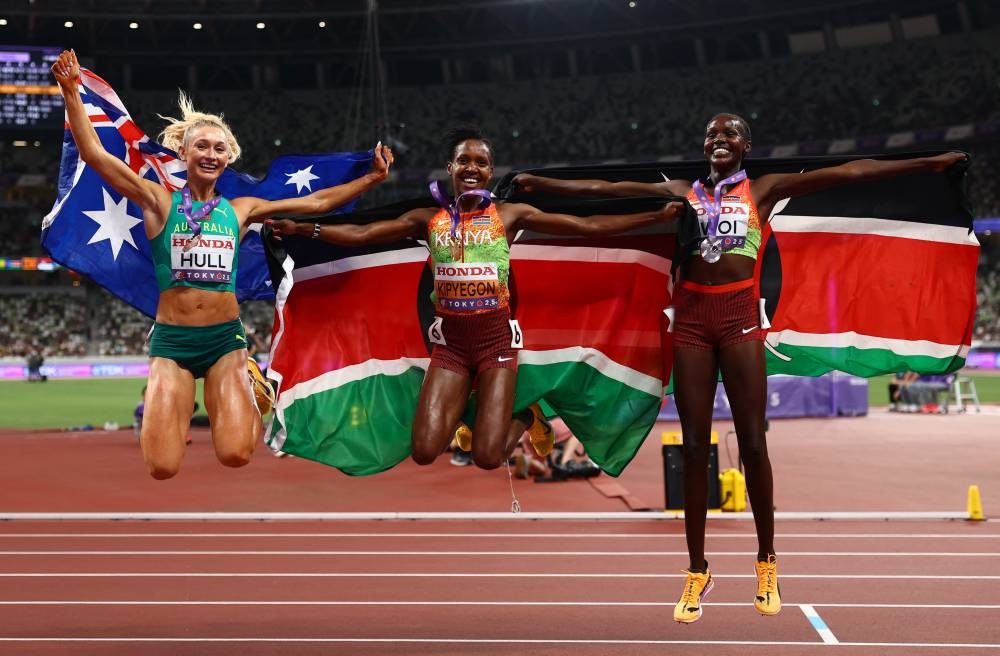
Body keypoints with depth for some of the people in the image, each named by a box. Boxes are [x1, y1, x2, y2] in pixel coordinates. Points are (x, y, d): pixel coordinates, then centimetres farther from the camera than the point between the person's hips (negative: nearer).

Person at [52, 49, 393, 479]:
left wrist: (371, 179, 11)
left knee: (235, 455, -18)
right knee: (163, 468, -14)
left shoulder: (240, 210, 9)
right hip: (171, 341, -1)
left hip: (225, 338, 2)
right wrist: (71, 92, -14)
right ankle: (176, 405, 23)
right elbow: (93, 153, -6)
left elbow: (316, 202, 14)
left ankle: (249, 393, 19)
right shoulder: (159, 202, 1)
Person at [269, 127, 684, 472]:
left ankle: (526, 419, 25)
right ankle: (458, 413, 26)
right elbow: (360, 234, 3)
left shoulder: (511, 215, 1)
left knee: (487, 457, -10)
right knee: (424, 452, -9)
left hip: (496, 336, -2)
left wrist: (656, 216, -6)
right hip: (450, 340, 2)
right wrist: (300, 229, -7)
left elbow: (590, 226, -1)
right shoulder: (428, 219, 5)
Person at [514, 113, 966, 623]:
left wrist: (930, 163, -3)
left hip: (739, 315, -2)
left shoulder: (762, 190, 8)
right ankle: (697, 571, 9)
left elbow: (846, 172, 1)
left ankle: (766, 562, 13)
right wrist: (538, 183, 7)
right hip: (691, 317, 2)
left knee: (752, 441, -2)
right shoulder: (681, 192, 13)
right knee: (694, 446, 2)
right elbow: (601, 189, 11)